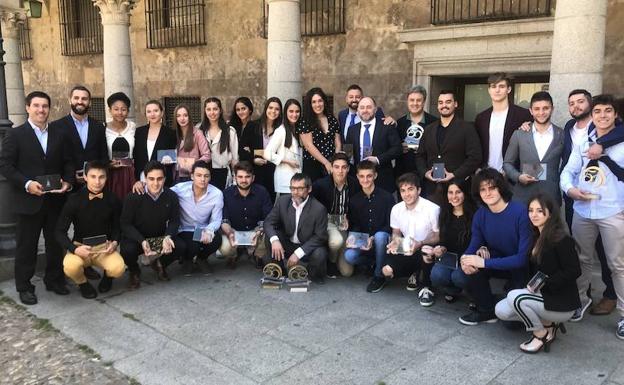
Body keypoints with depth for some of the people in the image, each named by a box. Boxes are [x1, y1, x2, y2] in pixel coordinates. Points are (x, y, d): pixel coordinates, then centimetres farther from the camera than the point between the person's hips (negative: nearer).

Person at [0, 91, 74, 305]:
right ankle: (24, 287, 18)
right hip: (28, 200, -3)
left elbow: (68, 162, 10)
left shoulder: (59, 134, 9)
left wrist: (68, 181, -8)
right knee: (26, 246, 6)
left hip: (55, 199, 4)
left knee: (56, 243, 12)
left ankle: (54, 280, 28)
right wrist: (27, 184, -19)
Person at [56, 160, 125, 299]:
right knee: (70, 267, -34)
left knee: (118, 268, -30)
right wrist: (74, 249, -23)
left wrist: (115, 242, -12)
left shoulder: (112, 200, -5)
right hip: (80, 246, 0)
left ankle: (107, 276, 11)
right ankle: (83, 283, 5)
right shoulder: (74, 199, -10)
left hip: (104, 246, 1)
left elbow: (117, 226, 9)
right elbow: (60, 231, -7)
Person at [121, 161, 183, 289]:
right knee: (128, 250, -34)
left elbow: (174, 221, -3)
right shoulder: (134, 197, -20)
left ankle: (159, 264, 15)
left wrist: (168, 237, -25)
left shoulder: (171, 196, -12)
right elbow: (125, 224, -15)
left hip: (160, 237, 3)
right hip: (136, 237, -2)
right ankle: (134, 272, 7)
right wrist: (142, 241, -30)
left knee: (180, 247, -21)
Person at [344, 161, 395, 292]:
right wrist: (351, 237, -15)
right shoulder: (354, 200, 5)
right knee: (349, 256, -28)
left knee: (380, 236, -38)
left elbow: (390, 225, -9)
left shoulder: (387, 197, -8)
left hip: (382, 238, -3)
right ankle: (373, 263, 7)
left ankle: (379, 276, -16)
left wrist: (373, 238, -24)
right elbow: (353, 225, 8)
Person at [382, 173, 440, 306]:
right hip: (406, 251, 5)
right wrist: (396, 241, -13)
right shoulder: (396, 209, -2)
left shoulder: (432, 209, -18)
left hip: (426, 250, -4)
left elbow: (438, 237, -12)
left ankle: (426, 288, -12)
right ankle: (415, 274, 15)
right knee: (386, 271, -19)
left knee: (427, 251, -40)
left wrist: (420, 243, -29)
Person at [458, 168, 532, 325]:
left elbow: (524, 257, -27)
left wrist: (485, 262, -30)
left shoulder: (521, 212, -26)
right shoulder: (480, 215, -8)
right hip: (499, 261, 5)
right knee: (472, 266, -22)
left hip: (523, 267, -5)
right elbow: (474, 245, -2)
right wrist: (465, 259, -27)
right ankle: (486, 310, 1)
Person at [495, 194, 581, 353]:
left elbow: (573, 271, -21)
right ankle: (548, 323, 10)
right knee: (501, 310, -4)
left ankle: (541, 335, -3)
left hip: (561, 303, -8)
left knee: (514, 297, -25)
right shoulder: (537, 238, 7)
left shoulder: (562, 240, -17)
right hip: (542, 294, 8)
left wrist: (544, 283, -22)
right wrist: (532, 284, -5)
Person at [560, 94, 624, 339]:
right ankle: (580, 299, 34)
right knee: (582, 259, 16)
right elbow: (569, 170, 7)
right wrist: (570, 188, -10)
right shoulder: (583, 142, 11)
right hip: (582, 211, 4)